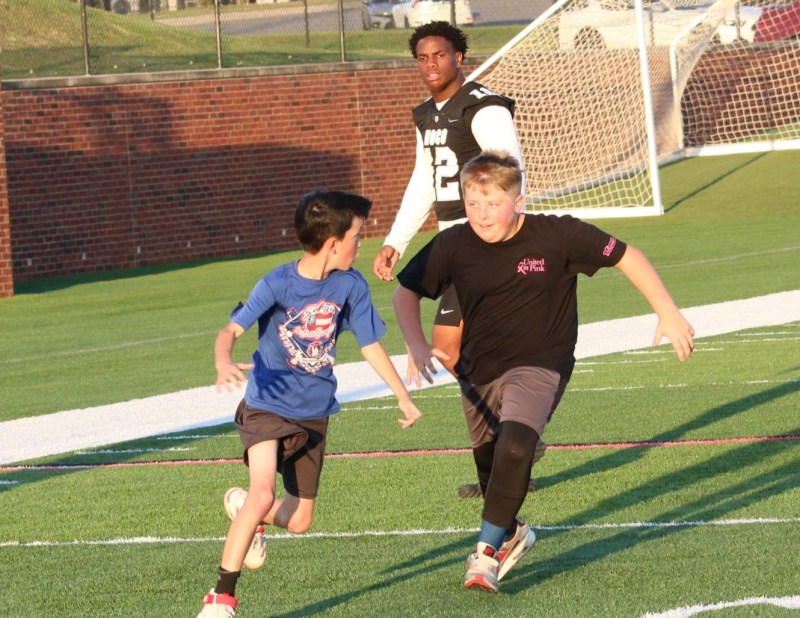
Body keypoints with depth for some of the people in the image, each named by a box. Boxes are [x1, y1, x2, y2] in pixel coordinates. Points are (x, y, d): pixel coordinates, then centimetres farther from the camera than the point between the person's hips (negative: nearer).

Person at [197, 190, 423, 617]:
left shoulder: (351, 286, -7)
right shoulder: (278, 284, -18)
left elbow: (371, 346, 4)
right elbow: (232, 330, -25)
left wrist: (404, 398, 5)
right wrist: (224, 364, -47)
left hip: (313, 414, 5)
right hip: (267, 407, -5)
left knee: (298, 521, 8)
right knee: (264, 493, -26)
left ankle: (246, 510, 43)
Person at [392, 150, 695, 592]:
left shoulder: (556, 236, -17)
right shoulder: (453, 246, -10)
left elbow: (626, 257, -7)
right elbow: (406, 292, 4)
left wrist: (668, 314, -8)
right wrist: (417, 346, -11)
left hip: (539, 365, -4)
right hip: (479, 370, 4)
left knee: (515, 445, -29)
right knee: (488, 464, 14)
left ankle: (488, 550, -20)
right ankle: (512, 533, 46)